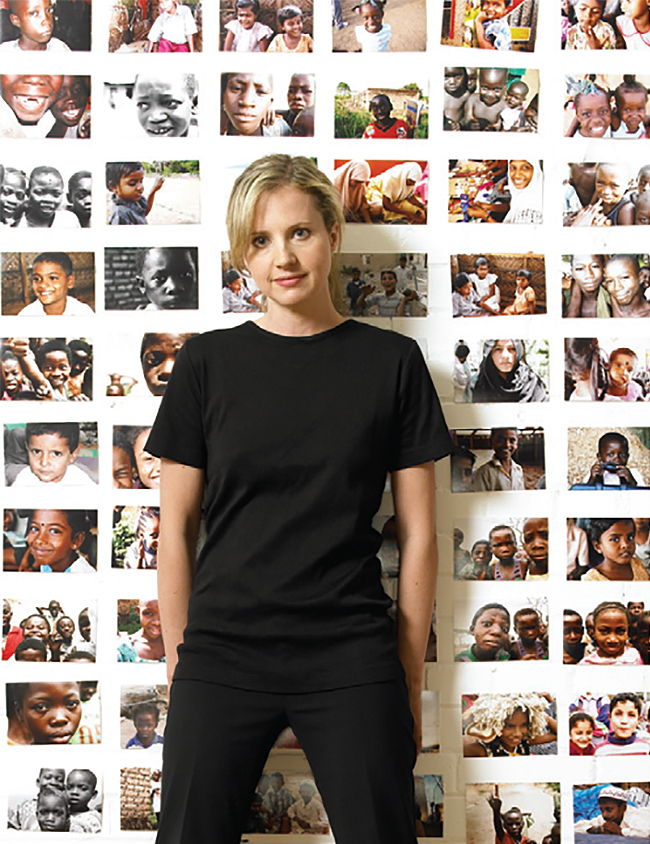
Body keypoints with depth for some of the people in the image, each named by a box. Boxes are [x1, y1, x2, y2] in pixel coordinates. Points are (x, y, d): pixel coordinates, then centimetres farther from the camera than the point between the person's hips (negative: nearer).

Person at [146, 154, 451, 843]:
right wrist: (177, 660, 4)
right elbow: (176, 528, 5)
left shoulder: (392, 361, 1)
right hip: (222, 656, 1)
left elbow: (417, 533, 3)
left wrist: (410, 681, 4)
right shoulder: (207, 362, 2)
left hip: (352, 660, 0)